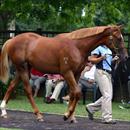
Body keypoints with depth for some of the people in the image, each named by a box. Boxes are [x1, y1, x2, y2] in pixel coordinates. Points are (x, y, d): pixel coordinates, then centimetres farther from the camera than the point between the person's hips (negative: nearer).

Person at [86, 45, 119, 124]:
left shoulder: (109, 49, 16)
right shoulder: (98, 48, -9)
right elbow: (91, 59, -12)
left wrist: (114, 59, 7)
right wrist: (101, 58, -24)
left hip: (108, 73, 9)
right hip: (101, 72, -9)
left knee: (109, 96, 11)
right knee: (107, 95, -11)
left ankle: (91, 108, 24)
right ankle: (107, 118, -8)